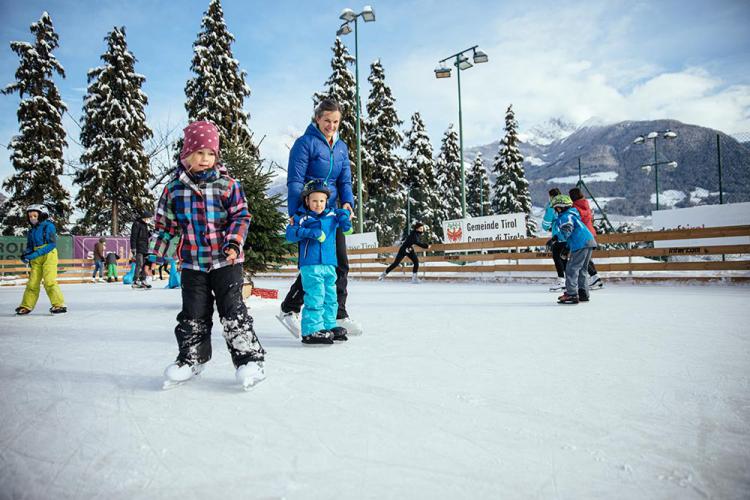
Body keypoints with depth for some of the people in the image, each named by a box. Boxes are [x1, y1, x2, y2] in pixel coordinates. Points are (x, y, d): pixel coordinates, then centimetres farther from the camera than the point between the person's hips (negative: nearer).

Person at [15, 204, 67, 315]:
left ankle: (59, 304, -9)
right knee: (32, 282, 5)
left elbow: (52, 244, -14)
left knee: (49, 281, -13)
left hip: (49, 256, -6)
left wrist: (35, 254, -19)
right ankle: (26, 306, 14)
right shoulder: (31, 231, 15)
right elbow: (30, 247, 19)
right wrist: (26, 254, -4)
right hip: (36, 259, 6)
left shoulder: (48, 226, -5)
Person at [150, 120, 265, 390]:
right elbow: (165, 223, 11)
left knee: (233, 310, -2)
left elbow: (241, 216, -3)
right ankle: (191, 358, 27)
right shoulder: (174, 188, 4)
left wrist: (234, 243, -17)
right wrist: (154, 254, 11)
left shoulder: (227, 184, -3)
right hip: (192, 263, 3)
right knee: (193, 314, 10)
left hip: (226, 260, -3)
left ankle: (249, 358, 7)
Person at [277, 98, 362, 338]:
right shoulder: (305, 143, -7)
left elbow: (345, 179, 11)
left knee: (340, 264, 5)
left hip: (332, 212, 7)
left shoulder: (341, 147, 13)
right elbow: (295, 181, -11)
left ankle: (339, 315, 16)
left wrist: (347, 202, -8)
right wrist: (294, 212, -19)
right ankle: (288, 310, 14)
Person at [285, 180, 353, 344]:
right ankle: (311, 330, -4)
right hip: (310, 264, -6)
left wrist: (344, 217, 3)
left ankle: (329, 326, 26)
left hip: (329, 263, 6)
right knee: (315, 297, -11)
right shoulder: (301, 218, -1)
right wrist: (309, 232, -22)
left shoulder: (333, 215, 11)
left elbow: (344, 213, 26)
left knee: (330, 297, 13)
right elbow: (290, 234, -11)